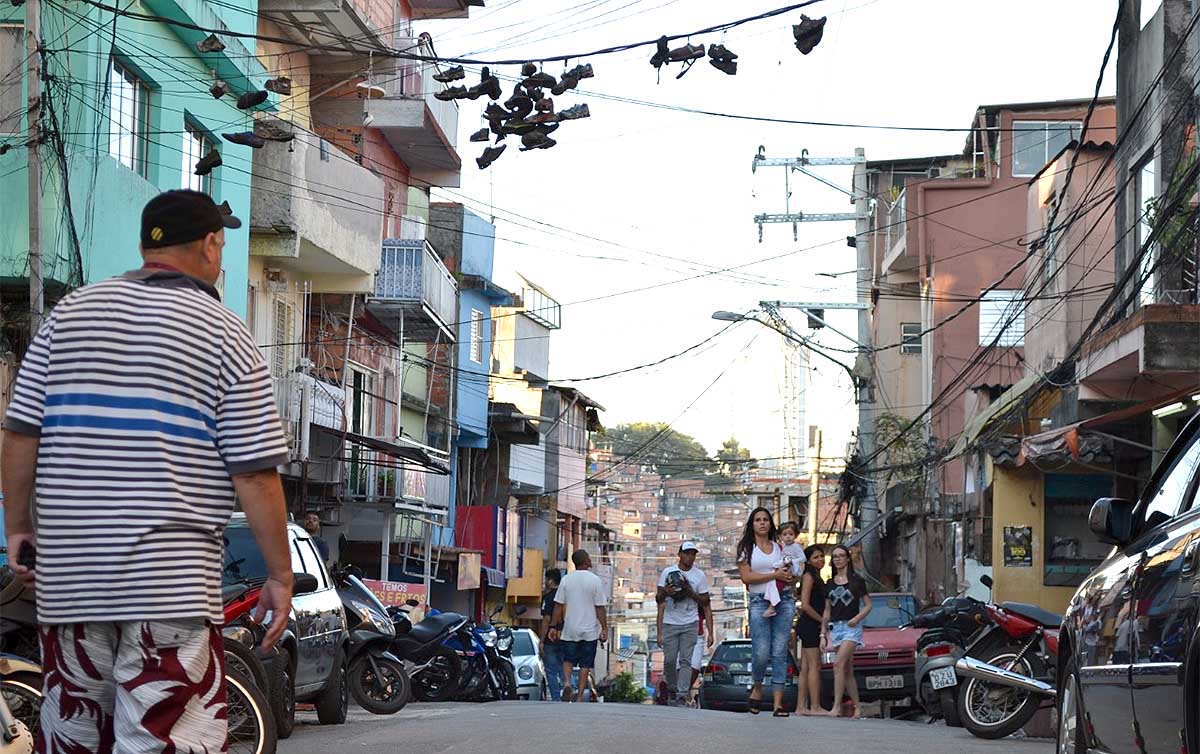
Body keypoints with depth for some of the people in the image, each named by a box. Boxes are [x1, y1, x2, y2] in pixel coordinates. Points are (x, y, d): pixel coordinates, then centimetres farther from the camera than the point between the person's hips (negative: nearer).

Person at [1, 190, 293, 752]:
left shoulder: (69, 313, 10)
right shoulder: (225, 336, -2)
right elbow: (254, 473, -6)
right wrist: (280, 575, 2)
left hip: (67, 575, 5)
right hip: (172, 583, -5)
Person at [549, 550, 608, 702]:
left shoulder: (566, 579, 0)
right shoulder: (595, 580, -7)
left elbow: (558, 606, 0)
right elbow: (600, 609, -7)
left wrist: (555, 627, 7)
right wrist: (604, 629, 0)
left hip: (569, 630, 2)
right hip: (589, 631, -2)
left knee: (568, 659, 14)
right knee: (585, 664, 6)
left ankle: (567, 683, -11)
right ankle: (580, 695, 5)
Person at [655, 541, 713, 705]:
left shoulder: (699, 575, 5)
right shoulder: (668, 572, 5)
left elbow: (705, 602, 5)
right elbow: (658, 598, 6)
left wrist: (690, 593, -12)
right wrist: (664, 593, -17)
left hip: (690, 624, 0)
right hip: (670, 623, 0)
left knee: (685, 660, -8)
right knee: (669, 660, 1)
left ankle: (682, 695, -11)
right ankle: (672, 689, 21)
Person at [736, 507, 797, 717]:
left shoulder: (779, 547, 17)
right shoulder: (746, 548, 7)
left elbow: (791, 573, 23)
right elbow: (746, 576, -4)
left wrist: (789, 575, -1)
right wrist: (775, 575, -9)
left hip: (783, 601, 3)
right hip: (759, 602, -3)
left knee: (780, 653, -3)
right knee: (761, 653, -12)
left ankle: (778, 703, -4)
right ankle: (757, 688, 19)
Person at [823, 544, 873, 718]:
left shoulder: (857, 580, 2)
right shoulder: (830, 584, 15)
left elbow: (868, 605, 4)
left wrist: (857, 618, -13)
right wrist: (825, 633, 10)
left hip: (851, 627, -5)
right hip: (835, 627, 5)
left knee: (839, 664, -20)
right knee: (847, 670, 5)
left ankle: (837, 707, -23)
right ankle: (857, 707, 11)